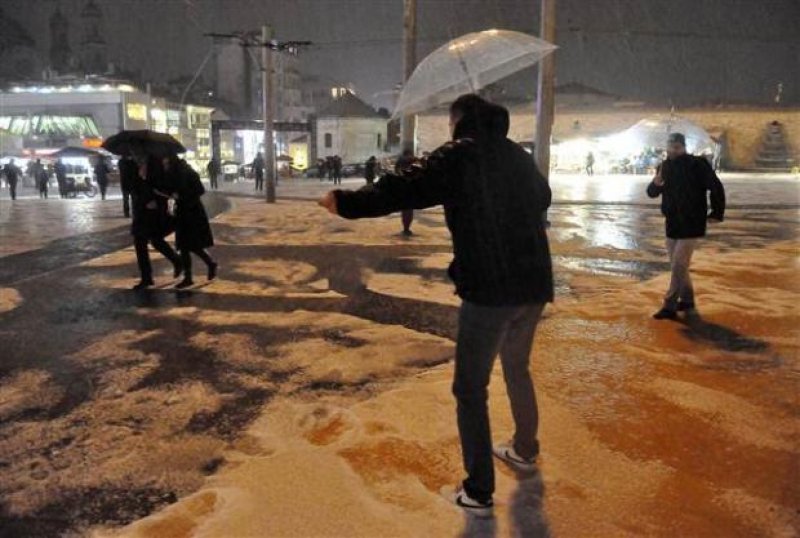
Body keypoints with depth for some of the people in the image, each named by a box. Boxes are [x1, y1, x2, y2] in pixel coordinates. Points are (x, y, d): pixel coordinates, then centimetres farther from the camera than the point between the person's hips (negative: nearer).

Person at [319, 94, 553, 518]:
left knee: (470, 387, 3)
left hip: (489, 288, -7)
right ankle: (525, 450, 44)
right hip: (533, 283, 8)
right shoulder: (519, 156, 15)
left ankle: (478, 492, 8)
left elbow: (402, 190, -16)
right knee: (517, 367, 27)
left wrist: (345, 202, -9)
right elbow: (543, 198, 34)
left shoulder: (459, 155, -6)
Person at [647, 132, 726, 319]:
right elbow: (652, 193, 9)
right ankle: (687, 301, 28)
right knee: (679, 266, 14)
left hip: (691, 225, -6)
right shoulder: (665, 166, 6)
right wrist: (656, 184, -13)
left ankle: (669, 307, -5)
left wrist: (717, 213, -7)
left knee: (678, 266, -9)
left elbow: (717, 188, -9)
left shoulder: (697, 165, -12)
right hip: (672, 225, 7)